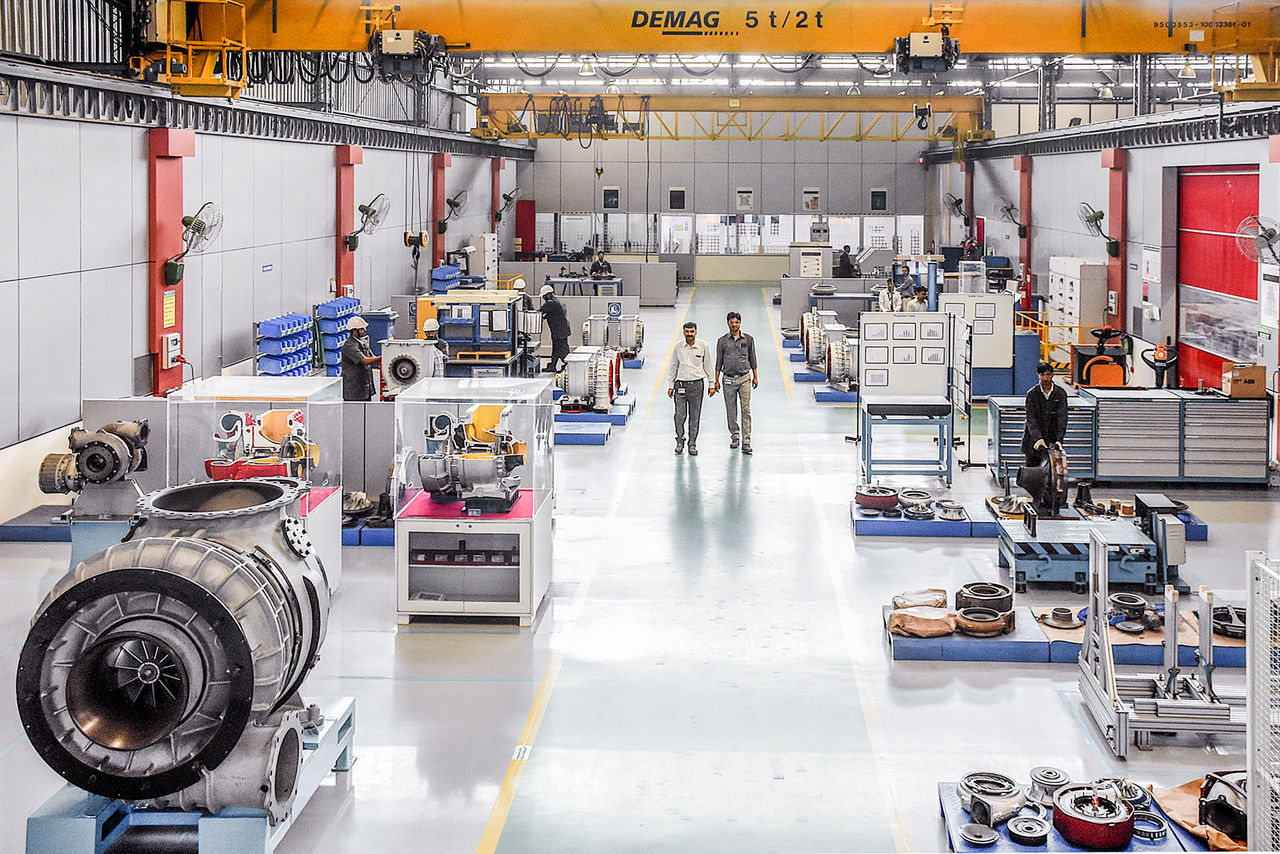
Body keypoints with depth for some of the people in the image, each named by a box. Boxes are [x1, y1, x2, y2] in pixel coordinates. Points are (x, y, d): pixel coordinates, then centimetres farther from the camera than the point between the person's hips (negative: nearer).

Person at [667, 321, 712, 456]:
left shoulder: (703, 346, 1)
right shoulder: (678, 347, 4)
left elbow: (708, 366, 8)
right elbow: (673, 367, 12)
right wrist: (670, 385, 10)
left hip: (697, 384, 0)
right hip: (681, 384, 0)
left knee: (695, 417, 3)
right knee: (680, 415, -4)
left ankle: (692, 444, 13)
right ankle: (679, 441, 14)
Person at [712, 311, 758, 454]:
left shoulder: (748, 339, 5)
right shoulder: (722, 340, 5)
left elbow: (752, 359, 12)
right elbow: (719, 362, 8)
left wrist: (755, 377, 11)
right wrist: (716, 381, 5)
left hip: (744, 379, -1)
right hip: (728, 379, 1)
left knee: (746, 410, -7)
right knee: (731, 410, 7)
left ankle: (746, 442, -9)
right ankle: (734, 436, 24)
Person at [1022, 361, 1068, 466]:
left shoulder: (1060, 393, 3)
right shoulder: (1032, 394, 0)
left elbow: (1062, 418, -3)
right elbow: (1031, 419, -7)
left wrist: (1059, 440, -15)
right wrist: (1038, 438, -21)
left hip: (1053, 439, 0)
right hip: (1033, 439, 0)